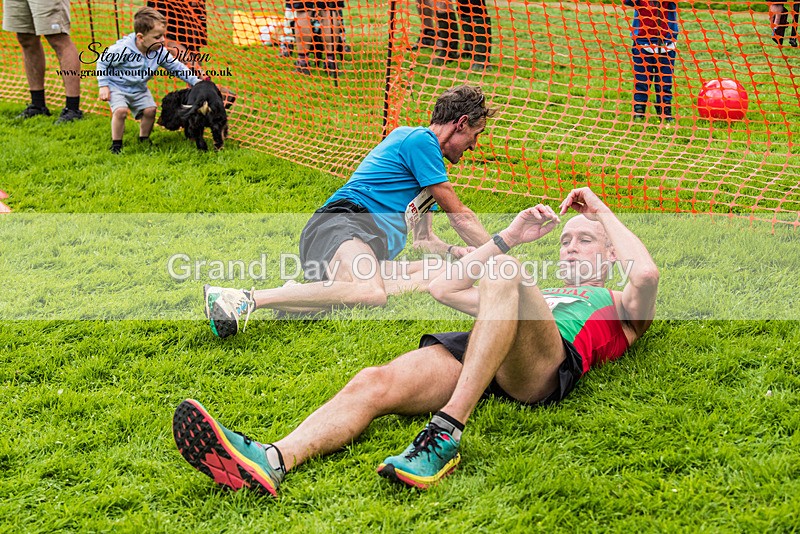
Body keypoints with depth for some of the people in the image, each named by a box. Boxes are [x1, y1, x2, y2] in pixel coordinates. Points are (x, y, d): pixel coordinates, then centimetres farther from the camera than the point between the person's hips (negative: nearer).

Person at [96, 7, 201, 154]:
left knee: (150, 110, -9)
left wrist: (196, 81, -8)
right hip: (117, 86, -5)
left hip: (139, 89, 5)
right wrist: (103, 86, -16)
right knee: (120, 110, -25)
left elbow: (176, 67, -1)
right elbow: (102, 62, -15)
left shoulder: (160, 52, -12)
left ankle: (144, 139, 15)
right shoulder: (123, 49, -28)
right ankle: (116, 144, -8)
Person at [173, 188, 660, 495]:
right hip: (471, 355, 5)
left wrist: (602, 212, 19)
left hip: (542, 367, -5)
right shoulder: (539, 294, 43)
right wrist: (509, 238, 33)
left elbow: (647, 274, 5)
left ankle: (447, 434, -43)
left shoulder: (617, 306, 30)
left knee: (503, 272, -34)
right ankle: (273, 462, -51)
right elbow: (443, 288, 36)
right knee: (373, 384, -25)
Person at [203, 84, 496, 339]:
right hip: (343, 221, -10)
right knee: (370, 294, -39)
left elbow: (424, 241, 38)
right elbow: (460, 215, 4)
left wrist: (456, 251, 18)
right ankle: (245, 298, -37)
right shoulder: (419, 139, 2)